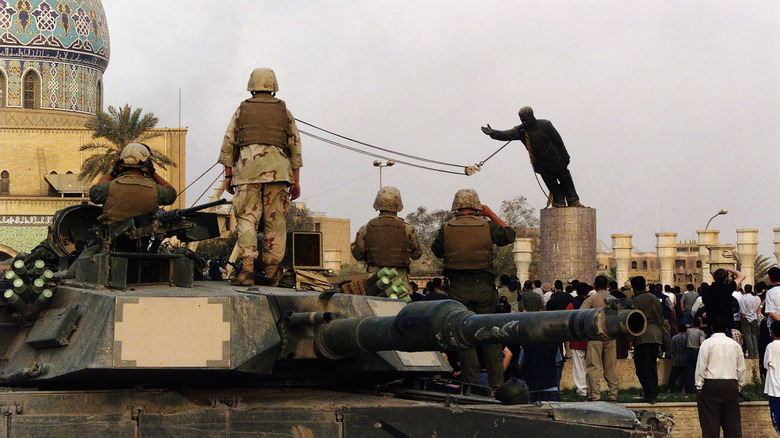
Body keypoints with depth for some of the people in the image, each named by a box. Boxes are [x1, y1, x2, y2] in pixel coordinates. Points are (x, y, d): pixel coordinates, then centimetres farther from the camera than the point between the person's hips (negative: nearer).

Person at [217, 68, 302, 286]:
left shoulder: (242, 110, 14)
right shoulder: (284, 111, 16)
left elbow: (228, 143, 9)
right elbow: (295, 146, 12)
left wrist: (228, 175, 11)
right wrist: (296, 181, 12)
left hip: (247, 168, -1)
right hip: (277, 170, 1)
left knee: (246, 219, -5)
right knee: (275, 221, 4)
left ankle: (247, 268, -21)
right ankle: (272, 272, 3)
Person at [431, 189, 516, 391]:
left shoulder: (446, 229, -3)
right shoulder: (487, 226, -3)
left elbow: (436, 251, 13)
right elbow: (509, 234, 13)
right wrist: (491, 214, 19)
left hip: (458, 289, -1)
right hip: (484, 287, 1)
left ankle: (472, 384, 4)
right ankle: (496, 383, 11)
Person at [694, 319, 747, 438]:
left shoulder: (707, 343, -3)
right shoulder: (735, 344, 8)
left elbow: (701, 367, -6)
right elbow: (742, 369, 12)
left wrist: (699, 387, 1)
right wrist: (739, 387, 21)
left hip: (711, 385, -3)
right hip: (731, 386, 3)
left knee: (710, 423, -3)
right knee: (732, 422, 6)